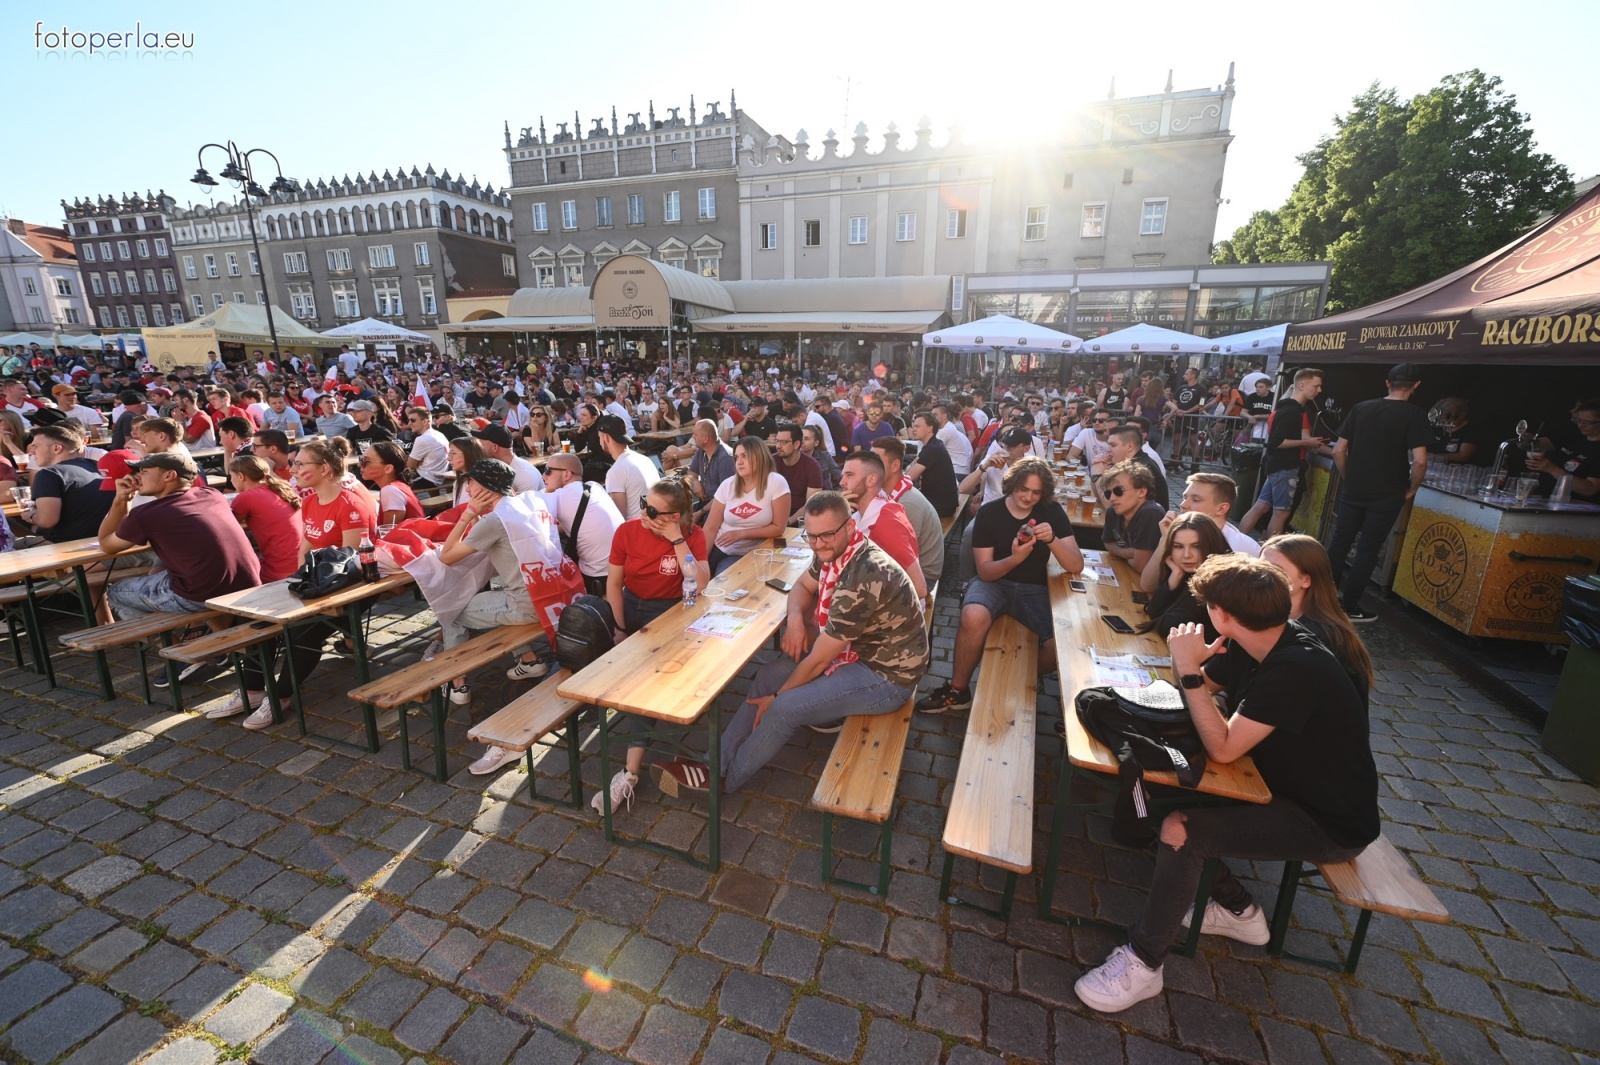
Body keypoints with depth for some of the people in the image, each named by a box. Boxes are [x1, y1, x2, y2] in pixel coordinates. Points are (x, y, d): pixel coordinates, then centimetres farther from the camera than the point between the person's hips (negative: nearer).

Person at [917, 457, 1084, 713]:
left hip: (1034, 588, 2)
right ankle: (958, 690, -12)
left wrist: (1052, 540, -27)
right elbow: (984, 570, -10)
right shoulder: (989, 512, -6)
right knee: (973, 617, -36)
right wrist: (1014, 558, -30)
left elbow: (1077, 566, -8)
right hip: (995, 582, -2)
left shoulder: (1052, 512, -1)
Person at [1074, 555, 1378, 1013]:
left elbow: (1223, 749, -30)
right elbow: (1202, 692, 4)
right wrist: (1188, 667, -17)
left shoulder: (1296, 669, -31)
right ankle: (1238, 909, 18)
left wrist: (1189, 671, -30)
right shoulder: (1252, 644, -4)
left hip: (1331, 823, -9)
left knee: (1179, 831, -24)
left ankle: (1142, 962, -5)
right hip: (1285, 786, 9)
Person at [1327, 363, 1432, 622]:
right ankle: (1349, 608, 9)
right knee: (1368, 550, 3)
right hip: (1386, 496, -3)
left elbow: (1338, 451, 3)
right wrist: (1410, 490, -1)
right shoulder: (1414, 414, -9)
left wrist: (1349, 479, 13)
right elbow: (1419, 461, -16)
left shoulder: (1361, 408, 3)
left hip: (1353, 491, 3)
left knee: (1339, 542, 12)